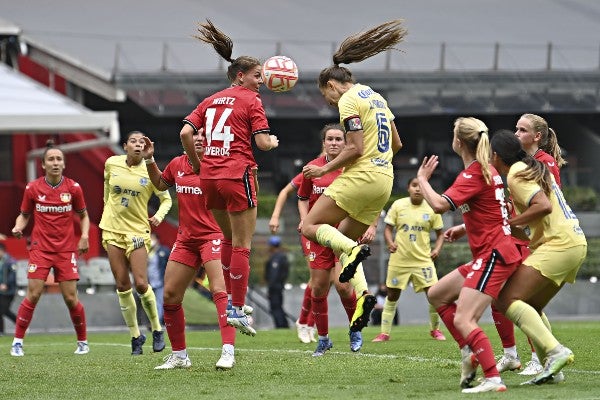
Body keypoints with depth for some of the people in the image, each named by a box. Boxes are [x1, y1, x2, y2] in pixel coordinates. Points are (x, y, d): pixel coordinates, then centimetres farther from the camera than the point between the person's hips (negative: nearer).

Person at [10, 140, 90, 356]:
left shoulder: (73, 188, -1)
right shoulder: (33, 188, -2)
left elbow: (83, 216, 11)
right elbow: (24, 215, 10)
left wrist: (84, 235, -5)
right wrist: (18, 227, -10)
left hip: (66, 249, 0)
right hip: (40, 248, 0)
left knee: (71, 298, -3)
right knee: (33, 295, -9)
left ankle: (83, 342, 15)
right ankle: (17, 342, 2)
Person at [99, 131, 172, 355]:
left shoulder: (149, 171, -6)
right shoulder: (111, 164, 0)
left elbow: (166, 199, 3)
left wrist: (159, 216, -14)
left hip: (137, 231, -3)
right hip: (113, 231, 3)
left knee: (141, 284, -11)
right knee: (122, 285, 1)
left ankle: (157, 330, 9)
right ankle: (135, 335, 11)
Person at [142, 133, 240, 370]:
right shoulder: (177, 165, 7)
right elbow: (160, 184, 28)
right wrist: (149, 160, 16)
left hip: (213, 235, -6)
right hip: (185, 239, 7)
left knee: (219, 290, -23)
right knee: (170, 296, 7)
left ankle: (228, 352, -26)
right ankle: (179, 356, 20)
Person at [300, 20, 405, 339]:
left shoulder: (348, 101, -9)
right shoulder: (376, 97, 18)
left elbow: (355, 148, -17)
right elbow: (396, 144, 21)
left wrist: (325, 169, -10)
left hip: (360, 177, -9)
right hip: (384, 180, 9)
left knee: (310, 226, -3)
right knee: (341, 241, 13)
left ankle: (354, 250, -27)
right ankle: (363, 295, -7)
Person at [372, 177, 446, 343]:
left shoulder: (431, 209, -1)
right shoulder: (398, 205, -2)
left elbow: (439, 233, 8)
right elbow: (388, 228, 2)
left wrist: (437, 249, -8)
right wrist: (390, 242, -17)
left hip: (423, 259, 0)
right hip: (399, 260, 0)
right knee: (392, 296, 8)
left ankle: (435, 329, 13)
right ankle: (384, 333, 18)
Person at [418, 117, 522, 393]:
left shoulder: (473, 174, -15)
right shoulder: (486, 170, 15)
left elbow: (439, 205, -26)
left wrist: (422, 179, -9)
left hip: (494, 256, -10)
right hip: (488, 254, 10)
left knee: (464, 321, -17)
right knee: (436, 295, 17)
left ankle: (493, 380, -24)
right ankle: (469, 353, 12)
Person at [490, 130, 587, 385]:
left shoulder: (516, 175, -8)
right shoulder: (534, 170, 22)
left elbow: (543, 206, -23)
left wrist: (508, 223, -15)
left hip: (558, 245, -10)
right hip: (575, 243, 10)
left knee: (508, 299, -15)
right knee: (530, 307, 15)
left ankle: (556, 351, -28)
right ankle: (552, 369, 6)